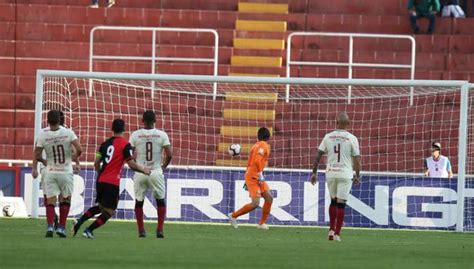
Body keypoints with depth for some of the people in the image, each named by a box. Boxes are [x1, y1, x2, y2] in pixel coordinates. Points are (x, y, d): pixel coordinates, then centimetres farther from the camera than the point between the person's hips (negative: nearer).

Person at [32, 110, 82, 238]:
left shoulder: (43, 134, -9)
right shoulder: (68, 132, -13)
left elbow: (37, 154, -4)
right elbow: (79, 149, -18)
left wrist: (34, 168, 11)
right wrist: (76, 157, 4)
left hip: (50, 173, 1)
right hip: (66, 172, -1)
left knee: (50, 201, 4)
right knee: (65, 199, 16)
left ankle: (50, 226, -15)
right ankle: (61, 227, 12)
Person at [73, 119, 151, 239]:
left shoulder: (105, 144, 11)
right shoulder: (125, 145, -7)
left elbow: (96, 163, 12)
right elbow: (131, 164, -11)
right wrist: (144, 170, 5)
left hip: (100, 181, 6)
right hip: (112, 183, -6)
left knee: (100, 206, 24)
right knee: (109, 211, 2)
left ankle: (80, 221, 7)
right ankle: (89, 230, -9)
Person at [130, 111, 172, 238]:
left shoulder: (135, 135, -3)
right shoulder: (161, 135, -4)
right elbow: (169, 155, -8)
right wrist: (164, 166, 10)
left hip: (140, 173, 0)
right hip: (156, 172, 0)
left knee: (139, 201, 15)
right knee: (161, 200, 15)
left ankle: (141, 230, 12)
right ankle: (160, 229, 5)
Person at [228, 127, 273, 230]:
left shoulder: (256, 146, 17)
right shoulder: (263, 145, -10)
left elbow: (249, 163, 20)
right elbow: (257, 161, -23)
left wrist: (247, 180, 23)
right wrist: (260, 174, -19)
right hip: (253, 177, -10)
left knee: (269, 198, 7)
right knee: (255, 203, -13)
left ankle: (262, 223, 10)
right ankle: (233, 216, -1)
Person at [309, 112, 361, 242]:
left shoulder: (328, 137, 2)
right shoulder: (352, 139, -5)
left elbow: (318, 156, 1)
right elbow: (356, 159, -4)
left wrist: (314, 173, 8)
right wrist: (357, 176, 8)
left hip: (331, 173, 3)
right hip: (345, 175, -3)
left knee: (333, 201, 20)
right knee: (341, 204, 0)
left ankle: (331, 230, 15)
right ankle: (337, 234, -3)